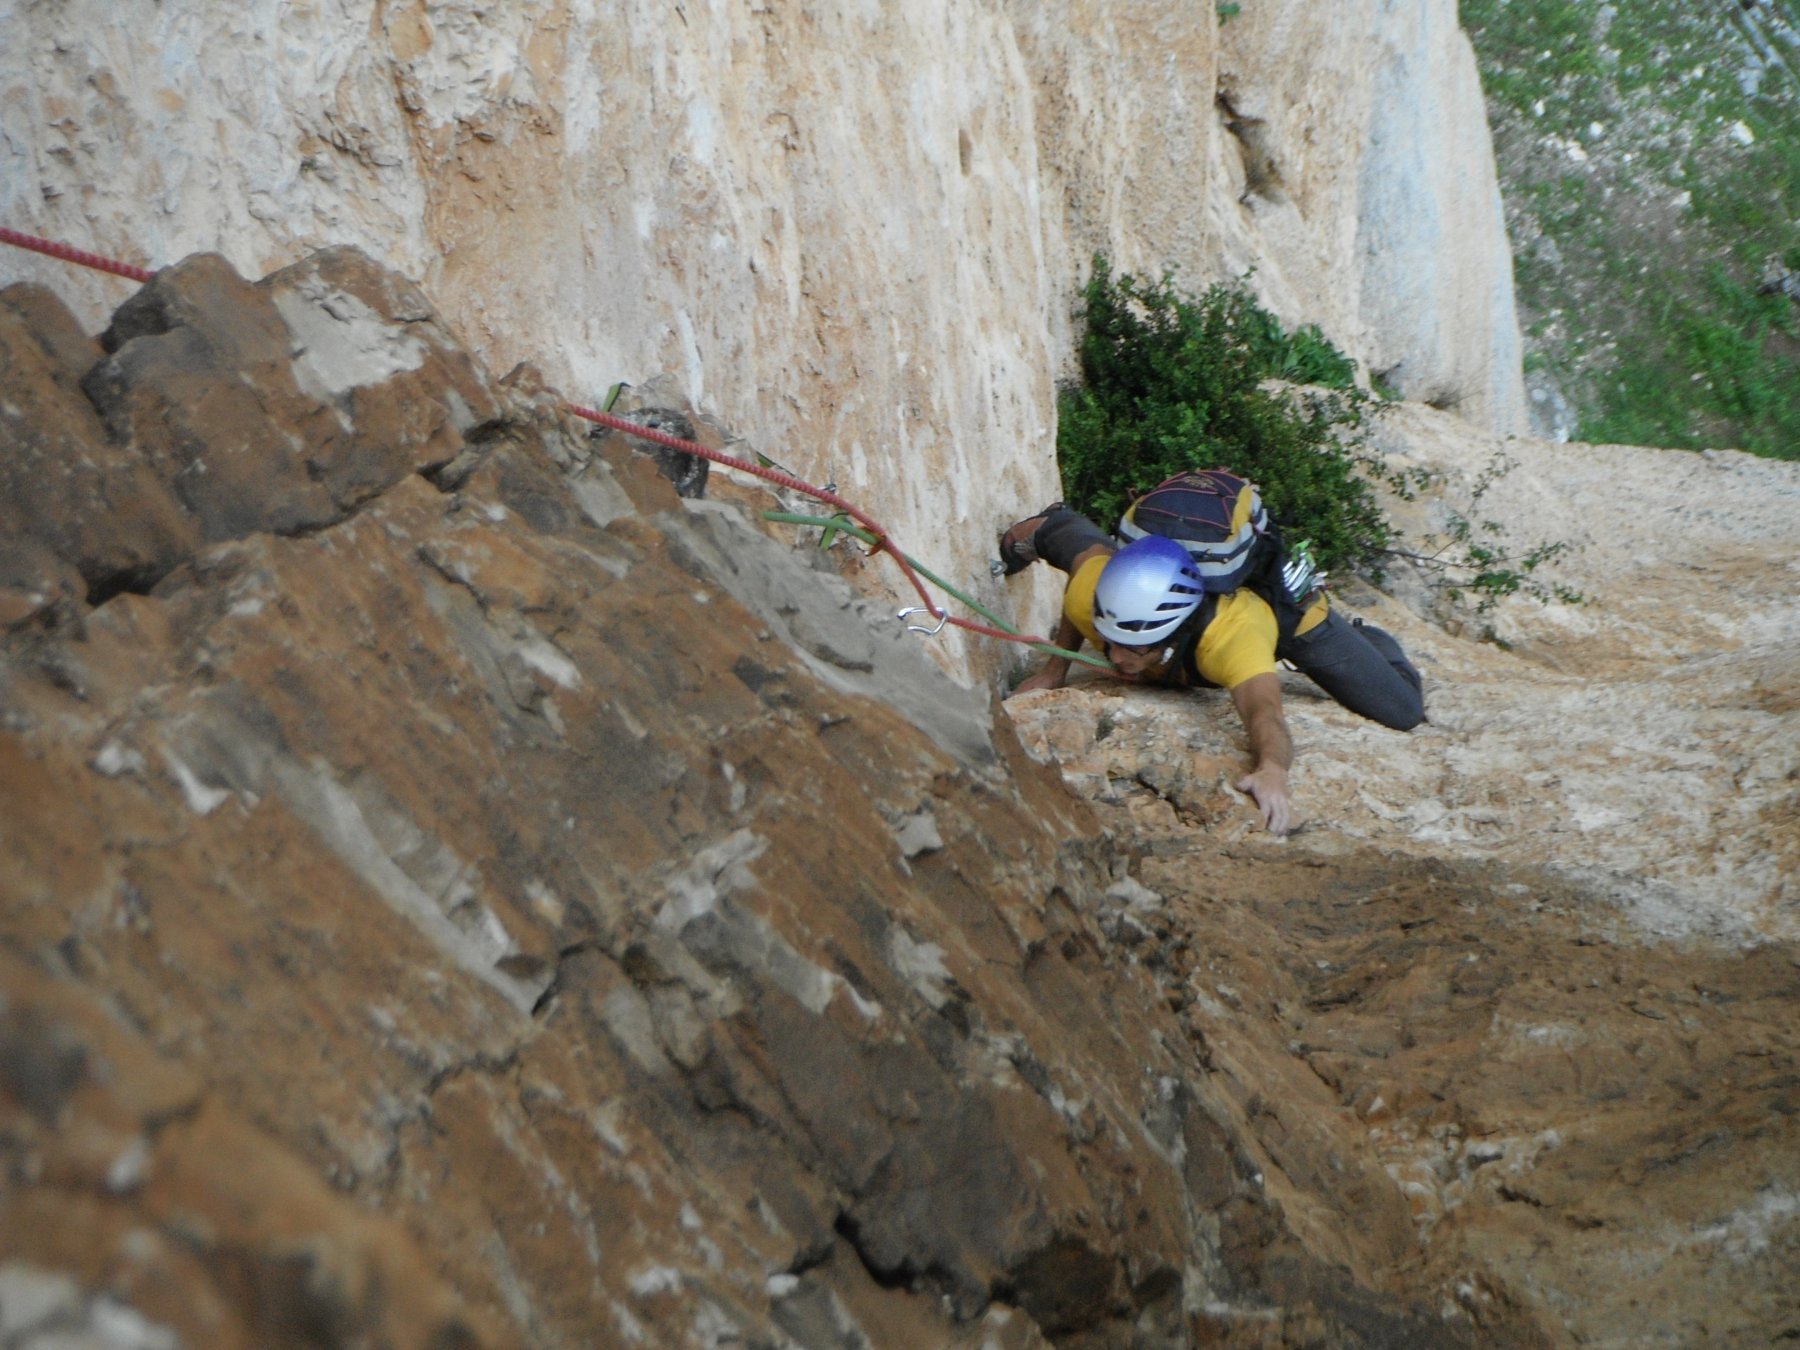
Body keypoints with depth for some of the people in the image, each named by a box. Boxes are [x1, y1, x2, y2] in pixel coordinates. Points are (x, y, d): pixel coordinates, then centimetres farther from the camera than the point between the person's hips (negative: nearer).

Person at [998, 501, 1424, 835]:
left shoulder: (1233, 635, -52)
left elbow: (1263, 710, -67)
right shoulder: (1091, 593, -39)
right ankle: (1048, 527, 65)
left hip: (1275, 601, -3)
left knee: (1402, 714, -6)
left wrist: (1271, 770, -88)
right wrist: (1055, 669, -16)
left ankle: (1358, 636, 28)